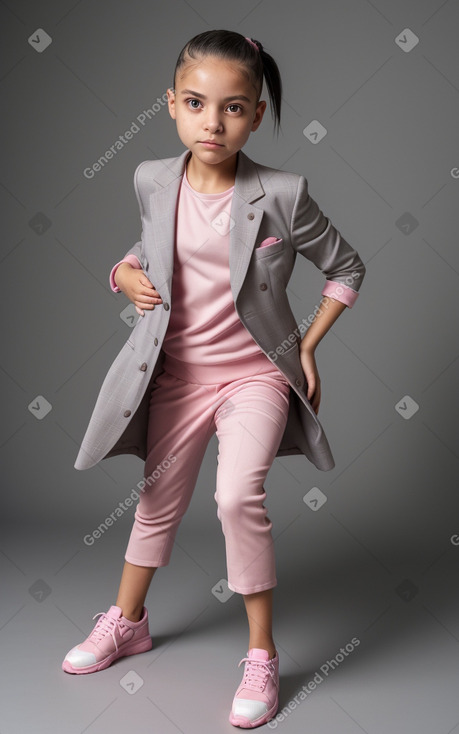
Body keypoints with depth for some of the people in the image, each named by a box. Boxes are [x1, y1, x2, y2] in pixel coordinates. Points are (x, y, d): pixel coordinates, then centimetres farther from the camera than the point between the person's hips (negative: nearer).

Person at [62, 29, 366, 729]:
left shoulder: (281, 194, -17)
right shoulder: (153, 181, -7)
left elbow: (346, 267, -3)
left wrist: (307, 345, -5)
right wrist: (127, 270, -5)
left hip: (256, 372, -3)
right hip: (177, 370, 4)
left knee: (239, 495, -23)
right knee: (160, 500, 17)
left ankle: (262, 654, -2)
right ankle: (127, 621, 41)